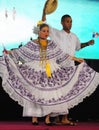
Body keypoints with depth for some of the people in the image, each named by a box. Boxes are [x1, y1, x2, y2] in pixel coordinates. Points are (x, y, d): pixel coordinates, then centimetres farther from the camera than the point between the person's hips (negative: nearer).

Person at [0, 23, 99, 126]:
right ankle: (34, 118, 6)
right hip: (36, 73, -2)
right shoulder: (32, 44, 2)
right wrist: (9, 52, -17)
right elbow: (21, 51, -2)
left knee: (50, 94, -3)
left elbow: (62, 55, 12)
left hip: (50, 72, 2)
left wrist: (76, 59, 11)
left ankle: (47, 118, 4)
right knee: (34, 94, -3)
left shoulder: (52, 44, 10)